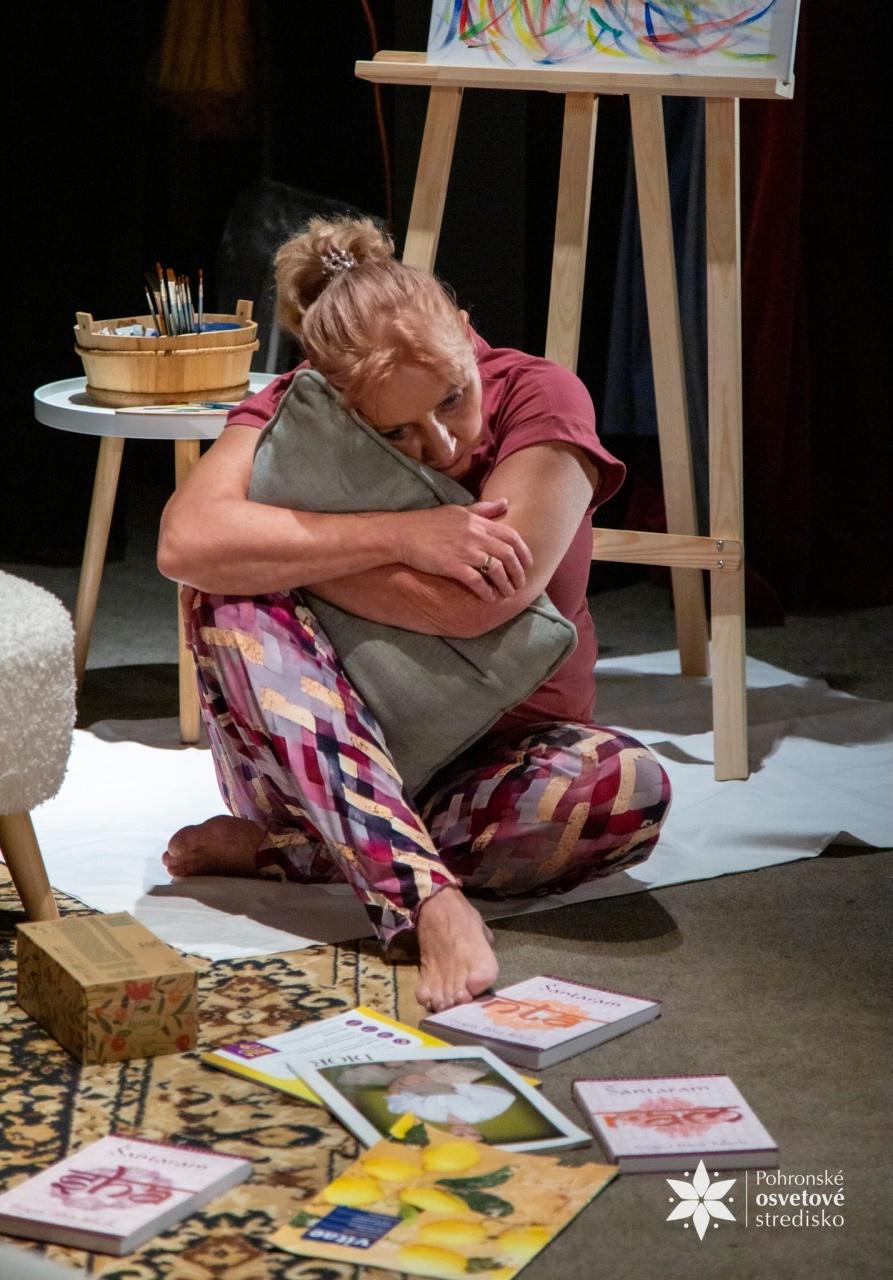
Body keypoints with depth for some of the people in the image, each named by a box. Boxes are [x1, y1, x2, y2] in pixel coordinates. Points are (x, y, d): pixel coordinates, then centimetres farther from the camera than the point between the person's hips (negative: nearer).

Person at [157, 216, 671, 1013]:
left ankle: (277, 845, -23)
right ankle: (431, 900, -41)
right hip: (322, 757, 1)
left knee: (630, 787, -32)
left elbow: (472, 606, -28)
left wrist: (279, 548, -20)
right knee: (229, 596, -27)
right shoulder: (295, 411, -10)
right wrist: (398, 535, -32)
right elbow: (185, 542, -30)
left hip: (492, 759, -1)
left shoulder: (540, 399, -15)